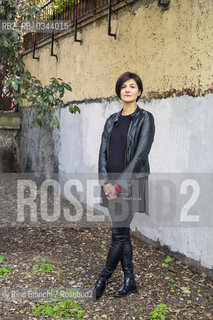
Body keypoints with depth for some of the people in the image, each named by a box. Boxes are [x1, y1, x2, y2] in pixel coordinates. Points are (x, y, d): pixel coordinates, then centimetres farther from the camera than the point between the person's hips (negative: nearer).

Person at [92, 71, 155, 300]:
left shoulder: (145, 118, -6)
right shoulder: (112, 120, 12)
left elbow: (140, 154, -13)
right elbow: (103, 151, 7)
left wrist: (120, 183, -15)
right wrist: (105, 182, -6)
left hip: (131, 182, -6)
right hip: (112, 184, 6)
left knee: (119, 234, -3)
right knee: (123, 233, 10)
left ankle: (103, 278, 15)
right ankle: (130, 282, 22)